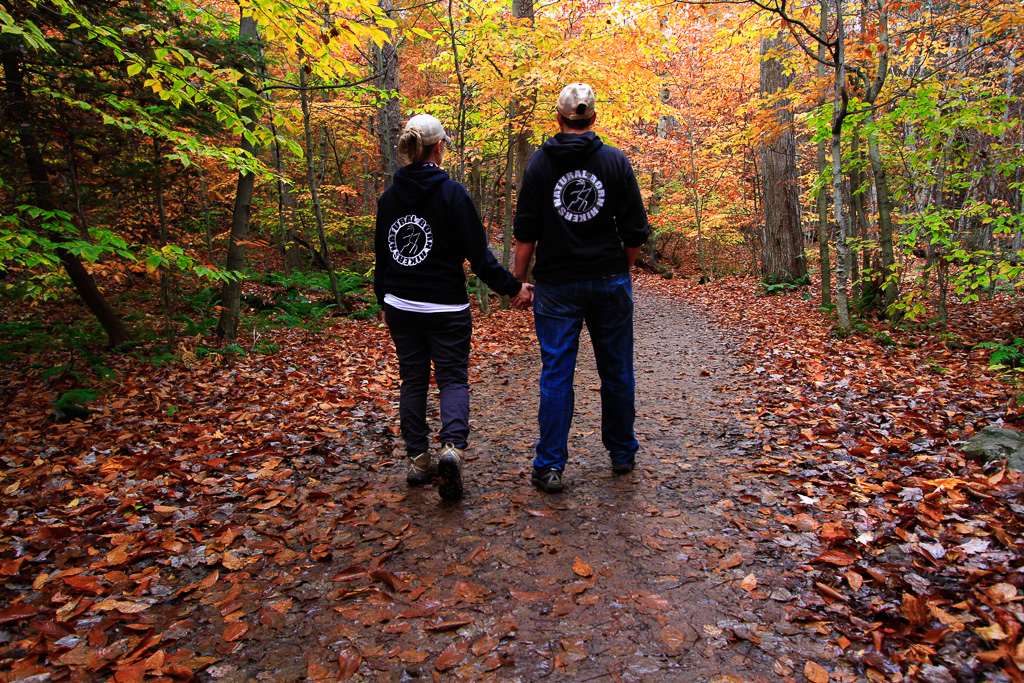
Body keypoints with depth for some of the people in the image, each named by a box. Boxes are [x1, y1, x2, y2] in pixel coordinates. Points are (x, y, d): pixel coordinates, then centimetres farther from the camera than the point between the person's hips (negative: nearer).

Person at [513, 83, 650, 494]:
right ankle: (622, 455, 26)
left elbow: (526, 233, -3)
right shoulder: (615, 161, 0)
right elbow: (636, 233, 1)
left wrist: (518, 281, 4)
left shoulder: (540, 163, -1)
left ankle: (550, 466, 3)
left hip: (556, 286, -1)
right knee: (616, 371, 12)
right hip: (610, 283, 1)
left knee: (556, 374, 2)